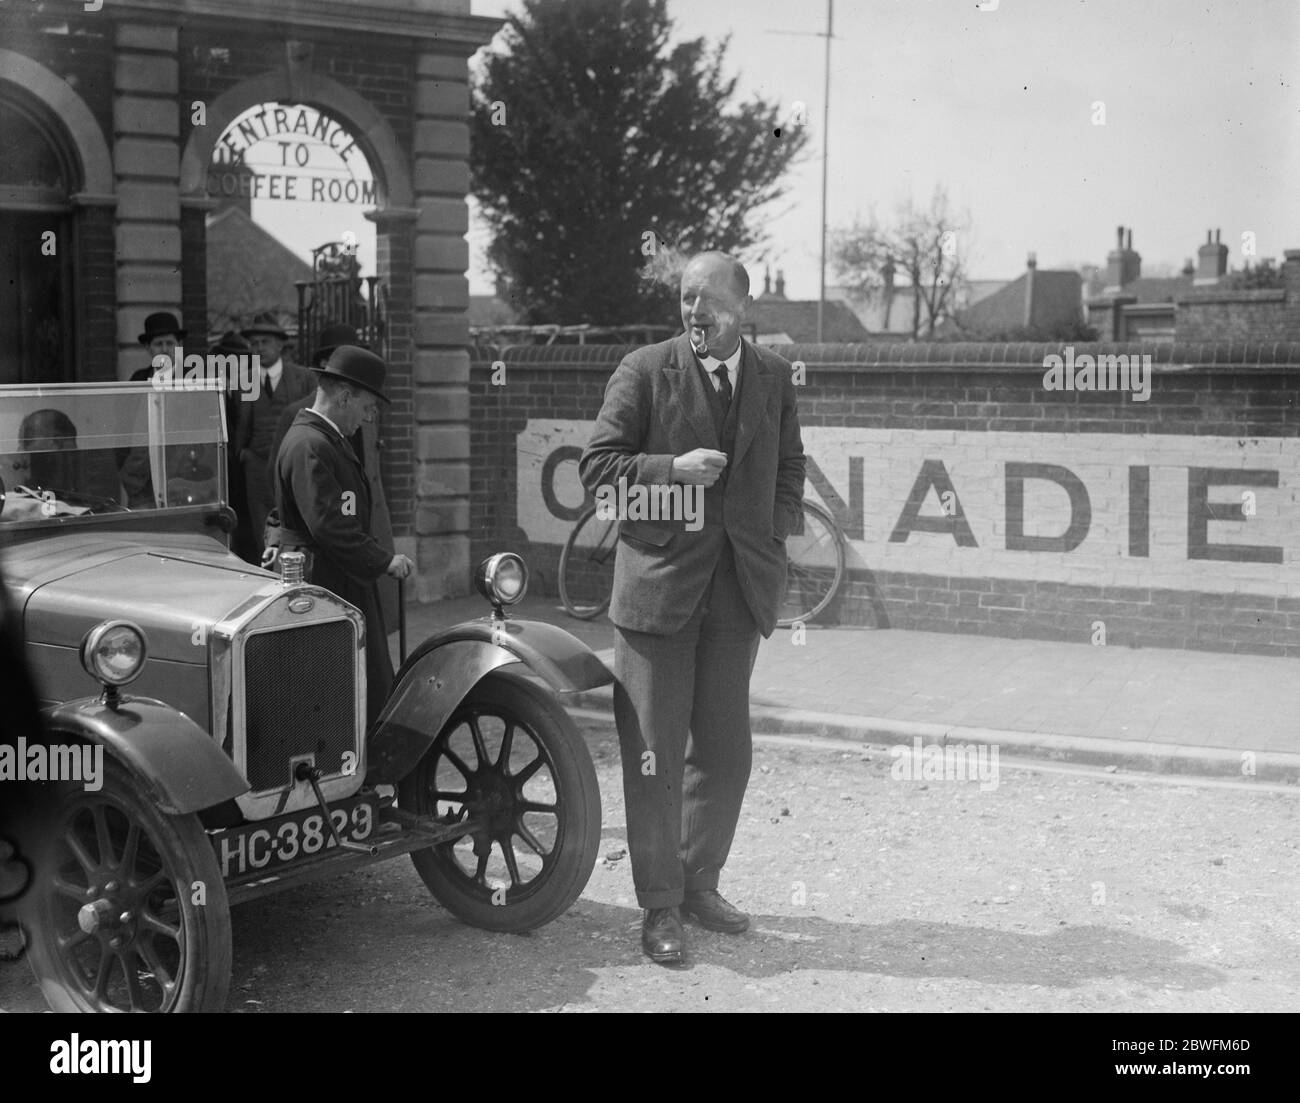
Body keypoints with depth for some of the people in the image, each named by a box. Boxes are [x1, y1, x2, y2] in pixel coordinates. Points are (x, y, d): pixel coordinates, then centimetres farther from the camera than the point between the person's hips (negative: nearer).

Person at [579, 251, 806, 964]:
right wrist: (673, 468, -17)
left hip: (739, 589, 4)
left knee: (724, 751, 11)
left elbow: (788, 465, 21)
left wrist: (779, 527, 4)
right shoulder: (645, 371, -3)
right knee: (654, 754, 1)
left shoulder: (773, 377, 10)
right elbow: (595, 466, -4)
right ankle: (659, 905, 13)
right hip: (658, 583, -4)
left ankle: (699, 882, 29)